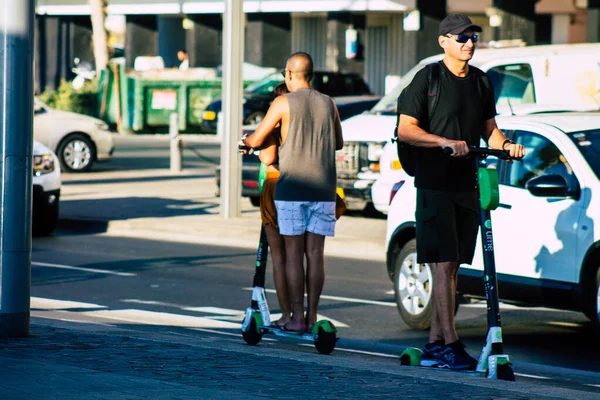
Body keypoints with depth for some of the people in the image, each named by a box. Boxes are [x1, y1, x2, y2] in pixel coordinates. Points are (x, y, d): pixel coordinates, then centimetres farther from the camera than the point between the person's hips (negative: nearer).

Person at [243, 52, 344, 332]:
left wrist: (244, 141, 22)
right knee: (315, 252, 5)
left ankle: (297, 317, -3)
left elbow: (256, 140, -1)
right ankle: (312, 315, 6)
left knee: (294, 253, -1)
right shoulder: (328, 104, 8)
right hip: (323, 189, 3)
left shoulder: (284, 103, -4)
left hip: (291, 189, -3)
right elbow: (338, 143, 20)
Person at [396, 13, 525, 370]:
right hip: (435, 183, -6)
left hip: (467, 183, 6)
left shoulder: (481, 81, 13)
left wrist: (506, 144, -2)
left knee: (453, 266, 8)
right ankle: (450, 344, -12)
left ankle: (435, 342, 14)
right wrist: (446, 142, -22)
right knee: (443, 264, -10)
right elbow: (405, 130, -8)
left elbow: (488, 128, 20)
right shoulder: (429, 78, -5)